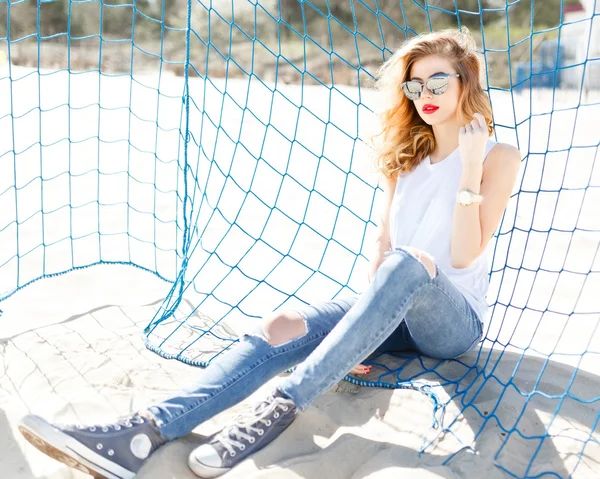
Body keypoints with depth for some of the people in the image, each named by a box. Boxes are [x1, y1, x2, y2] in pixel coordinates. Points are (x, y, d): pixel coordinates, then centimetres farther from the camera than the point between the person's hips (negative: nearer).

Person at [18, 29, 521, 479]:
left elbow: (464, 256, -13)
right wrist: (366, 319, -6)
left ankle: (281, 408, -43)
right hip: (395, 313, 4)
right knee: (285, 326, -24)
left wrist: (471, 168, -20)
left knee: (409, 261, -38)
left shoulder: (498, 157, -3)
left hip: (453, 321, -4)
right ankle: (145, 432, -42)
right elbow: (383, 242, 9)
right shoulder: (405, 155, 13)